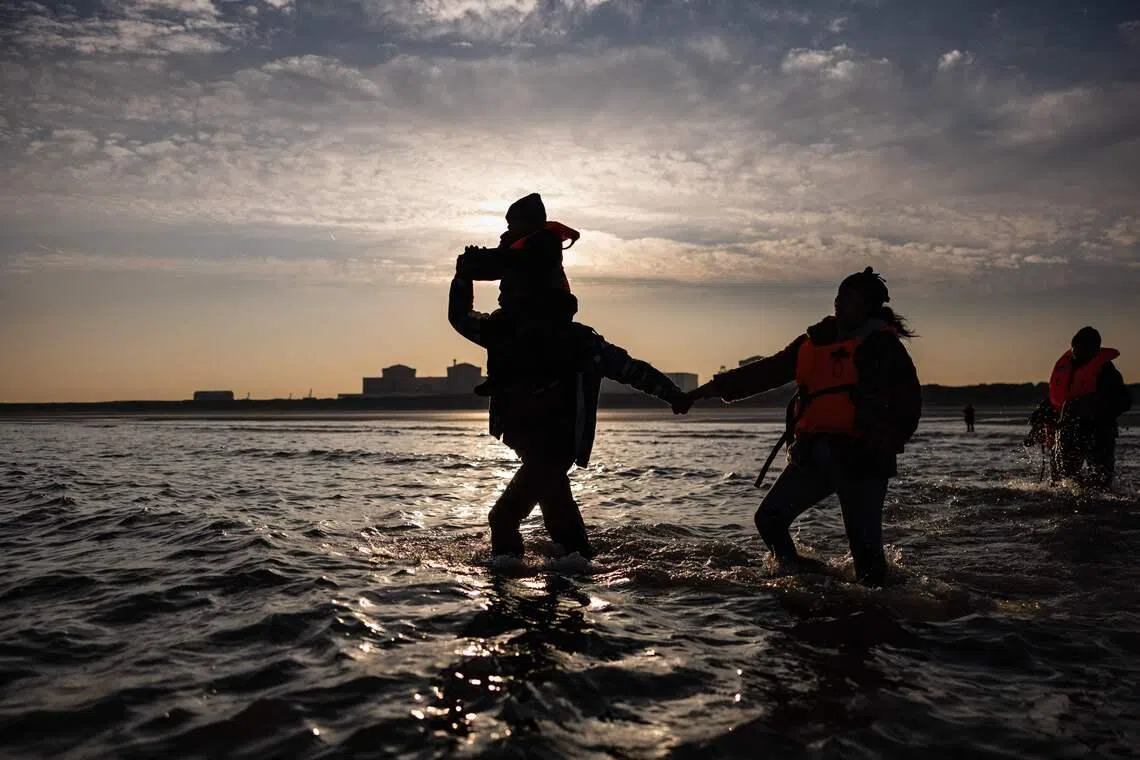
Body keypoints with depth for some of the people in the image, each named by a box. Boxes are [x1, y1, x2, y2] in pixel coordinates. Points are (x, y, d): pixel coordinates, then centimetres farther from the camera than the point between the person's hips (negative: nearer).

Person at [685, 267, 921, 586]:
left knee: (864, 544, -8)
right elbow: (767, 372, 17)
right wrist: (715, 387, 13)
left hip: (860, 460, -6)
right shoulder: (814, 342, 13)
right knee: (769, 518, 5)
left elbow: (908, 404, -6)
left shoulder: (883, 346, -3)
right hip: (813, 455, 6)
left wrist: (886, 447, -17)